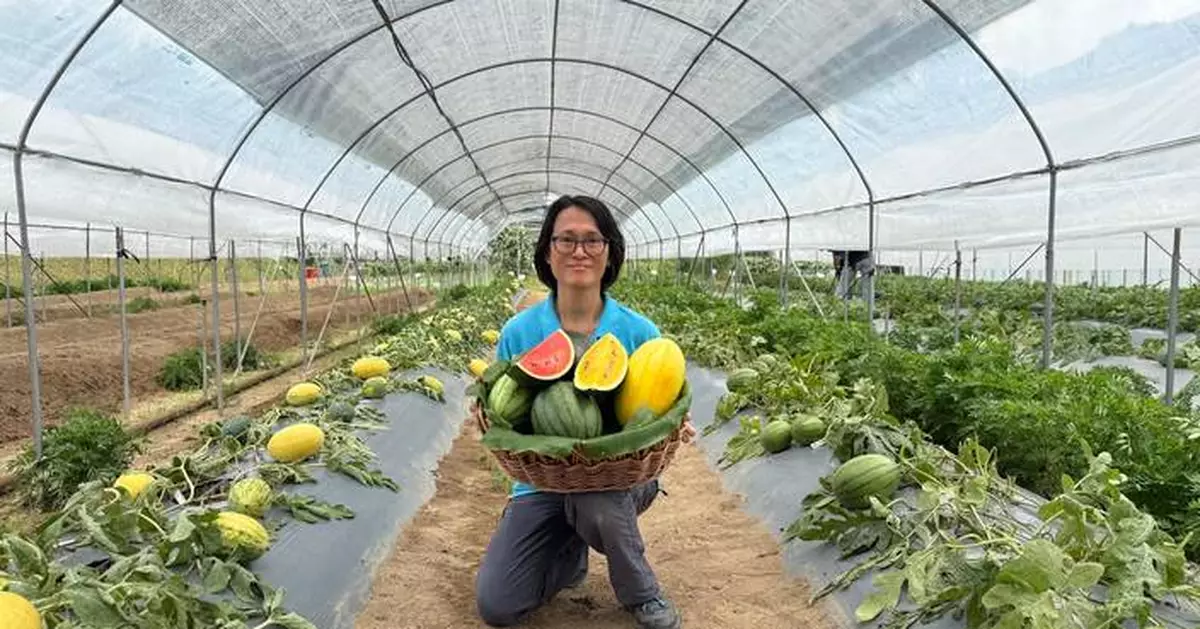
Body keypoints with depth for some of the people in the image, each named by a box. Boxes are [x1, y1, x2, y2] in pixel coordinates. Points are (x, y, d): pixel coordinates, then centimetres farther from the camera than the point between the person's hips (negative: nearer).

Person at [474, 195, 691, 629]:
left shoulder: (640, 333, -7)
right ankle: (570, 553, 22)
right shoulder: (518, 332, -5)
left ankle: (642, 594, -4)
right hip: (542, 482, 2)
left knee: (595, 500, -38)